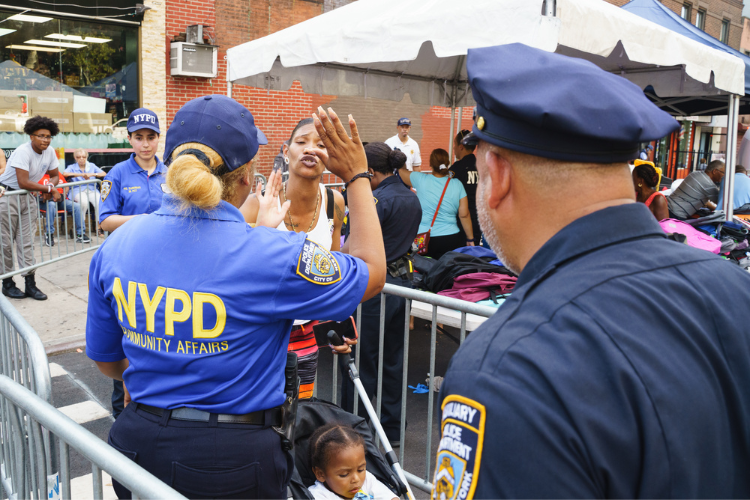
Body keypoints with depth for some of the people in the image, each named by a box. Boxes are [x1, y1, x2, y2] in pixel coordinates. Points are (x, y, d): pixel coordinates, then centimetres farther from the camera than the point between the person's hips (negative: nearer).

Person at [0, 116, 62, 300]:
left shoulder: (50, 152, -2)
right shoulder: (23, 152, -22)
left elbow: (55, 176, 11)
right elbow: (23, 182, -28)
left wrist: (49, 187, -11)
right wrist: (49, 189, -19)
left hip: (28, 198, 6)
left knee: (27, 242, 5)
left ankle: (30, 284, 7)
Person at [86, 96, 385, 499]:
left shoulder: (114, 246, -8)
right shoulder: (271, 255, -23)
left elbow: (106, 361, 6)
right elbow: (372, 274, -6)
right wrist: (357, 177, 0)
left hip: (137, 440, 5)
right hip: (233, 456, -4)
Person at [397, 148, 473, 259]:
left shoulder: (421, 180, -4)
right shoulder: (457, 185, -1)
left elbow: (401, 171, 14)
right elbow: (464, 215, -1)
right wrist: (470, 239, 8)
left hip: (424, 240, 0)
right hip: (451, 239, 1)